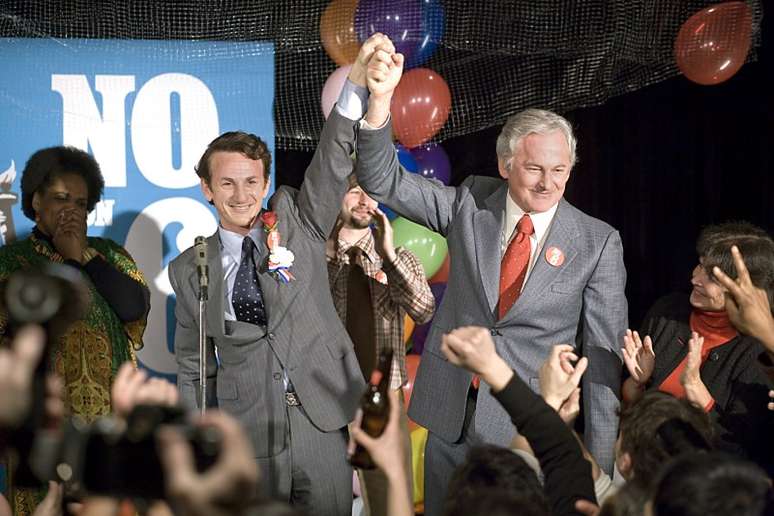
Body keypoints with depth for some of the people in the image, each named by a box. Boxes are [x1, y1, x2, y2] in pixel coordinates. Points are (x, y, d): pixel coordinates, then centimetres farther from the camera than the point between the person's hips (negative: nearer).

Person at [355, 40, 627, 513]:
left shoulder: (598, 243, -6)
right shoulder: (470, 204, 2)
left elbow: (604, 354, -5)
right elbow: (384, 181, -2)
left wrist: (600, 464, -8)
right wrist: (381, 101, -21)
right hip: (452, 417, 3)